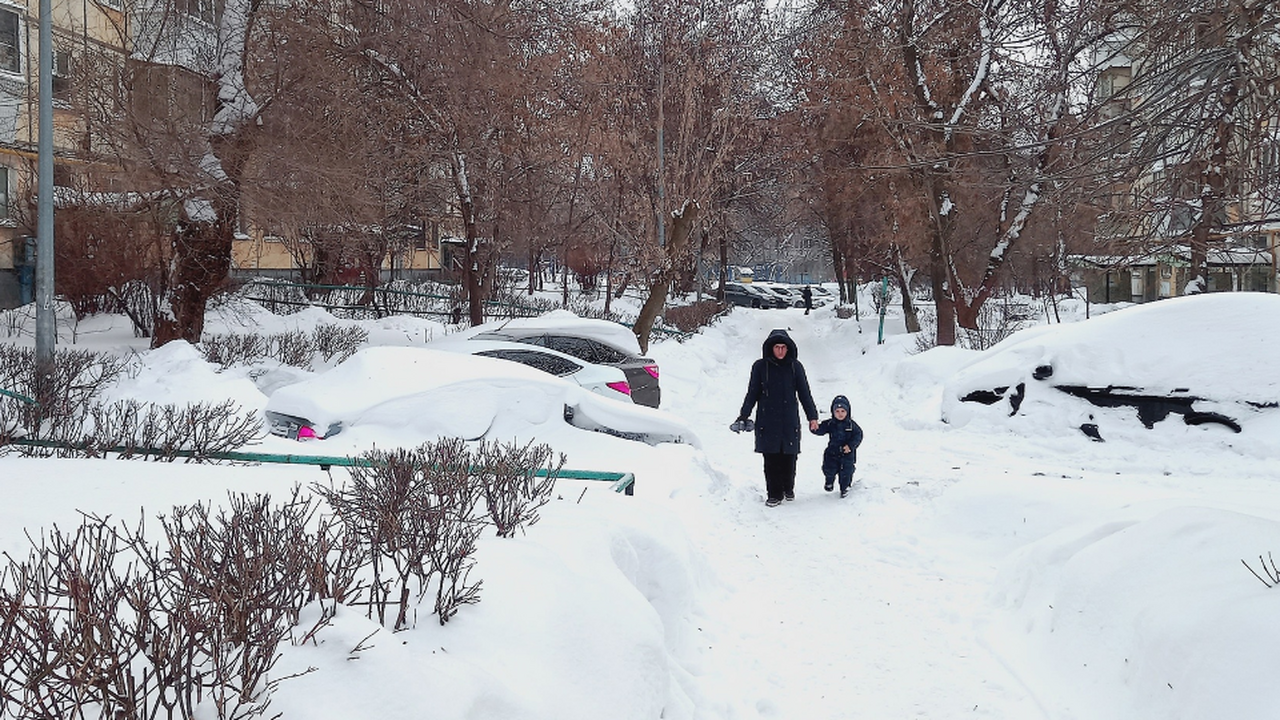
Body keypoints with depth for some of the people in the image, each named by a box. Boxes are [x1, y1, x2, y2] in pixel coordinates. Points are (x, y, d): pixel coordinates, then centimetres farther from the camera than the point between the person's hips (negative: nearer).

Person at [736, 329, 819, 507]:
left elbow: (805, 393, 9)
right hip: (767, 421, -1)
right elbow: (752, 394, 7)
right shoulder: (760, 367, 1)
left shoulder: (795, 367, 4)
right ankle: (775, 494, 8)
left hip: (790, 421, 1)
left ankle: (788, 489, 25)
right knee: (771, 459, -1)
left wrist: (812, 416, 6)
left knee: (789, 457, 4)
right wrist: (743, 416, 1)